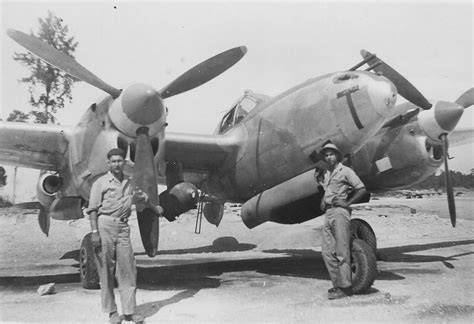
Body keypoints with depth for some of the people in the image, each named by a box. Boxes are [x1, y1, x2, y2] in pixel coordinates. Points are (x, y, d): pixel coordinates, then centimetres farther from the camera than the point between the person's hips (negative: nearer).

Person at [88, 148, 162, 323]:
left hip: (123, 227, 4)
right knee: (106, 271, 2)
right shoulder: (101, 183, 2)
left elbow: (141, 197, 35)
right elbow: (93, 209, -3)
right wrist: (94, 232, -13)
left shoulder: (129, 182, 16)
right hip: (105, 225, -4)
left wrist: (154, 207, 50)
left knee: (128, 270, 2)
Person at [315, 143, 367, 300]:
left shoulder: (345, 171, -2)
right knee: (327, 252, 6)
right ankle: (337, 284, 16)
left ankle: (345, 287, 2)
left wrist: (347, 202, -10)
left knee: (342, 251, -5)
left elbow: (362, 189, -5)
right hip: (328, 213, 7)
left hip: (339, 212, -7)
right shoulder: (326, 174, 18)